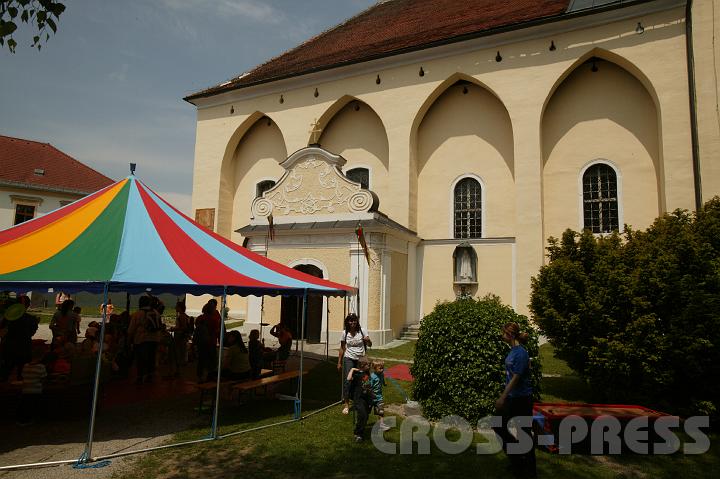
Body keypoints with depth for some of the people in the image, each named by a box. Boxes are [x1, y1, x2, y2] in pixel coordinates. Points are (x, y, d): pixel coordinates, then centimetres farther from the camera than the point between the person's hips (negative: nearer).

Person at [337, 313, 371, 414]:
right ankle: (347, 405, 4)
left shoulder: (362, 331, -6)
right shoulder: (345, 333, -3)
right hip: (349, 359, 0)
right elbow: (342, 348, 7)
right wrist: (339, 362, 8)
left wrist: (368, 340, -26)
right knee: (347, 381, -7)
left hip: (361, 359, 0)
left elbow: (370, 345, -3)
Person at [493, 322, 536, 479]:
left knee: (525, 432, 4)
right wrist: (503, 397, 16)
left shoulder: (521, 353, -21)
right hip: (512, 398, 9)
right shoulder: (512, 351, 6)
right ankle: (518, 459, 28)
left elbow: (516, 378, -22)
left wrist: (502, 398, -19)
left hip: (522, 399, -9)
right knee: (498, 426, 12)